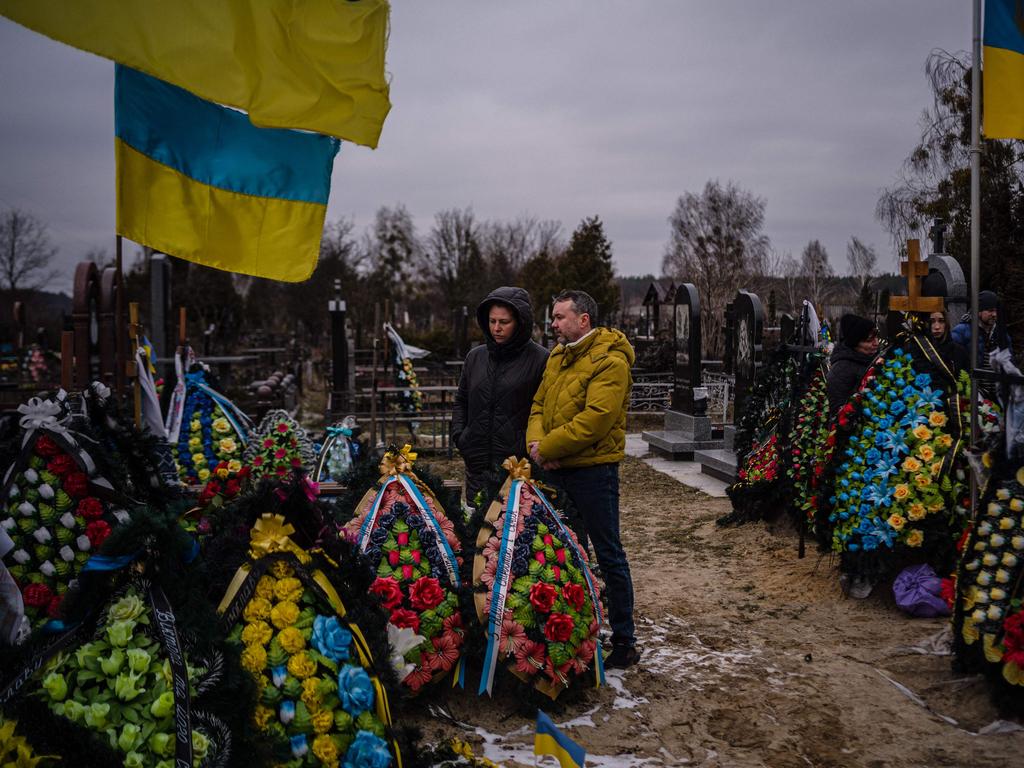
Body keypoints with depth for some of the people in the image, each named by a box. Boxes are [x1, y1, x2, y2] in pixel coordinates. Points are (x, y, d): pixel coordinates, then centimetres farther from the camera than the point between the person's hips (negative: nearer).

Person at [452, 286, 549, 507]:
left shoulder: (540, 359, -5)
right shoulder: (476, 356, 12)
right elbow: (461, 401, 23)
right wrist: (458, 434, 10)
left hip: (518, 462, -5)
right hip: (478, 464, 5)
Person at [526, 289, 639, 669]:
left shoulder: (610, 362, -15)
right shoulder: (557, 356, 13)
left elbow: (594, 420, -23)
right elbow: (539, 404, 14)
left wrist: (547, 447, -18)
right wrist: (535, 440, -6)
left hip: (593, 470, -8)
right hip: (559, 469, 9)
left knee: (609, 555, 0)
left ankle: (624, 641, 10)